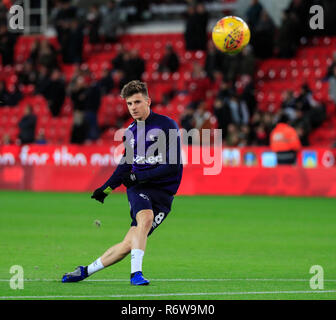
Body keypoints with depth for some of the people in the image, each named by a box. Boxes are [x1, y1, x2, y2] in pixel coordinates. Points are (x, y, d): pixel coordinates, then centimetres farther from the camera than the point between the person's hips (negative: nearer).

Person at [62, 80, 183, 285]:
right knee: (145, 217, -29)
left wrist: (138, 177, -15)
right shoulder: (131, 132, 12)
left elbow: (174, 166, -12)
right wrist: (106, 188, 18)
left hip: (162, 191, -3)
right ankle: (136, 272, -28)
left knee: (130, 243, -12)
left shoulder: (167, 126, -6)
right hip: (138, 189, 3)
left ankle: (86, 271, -3)